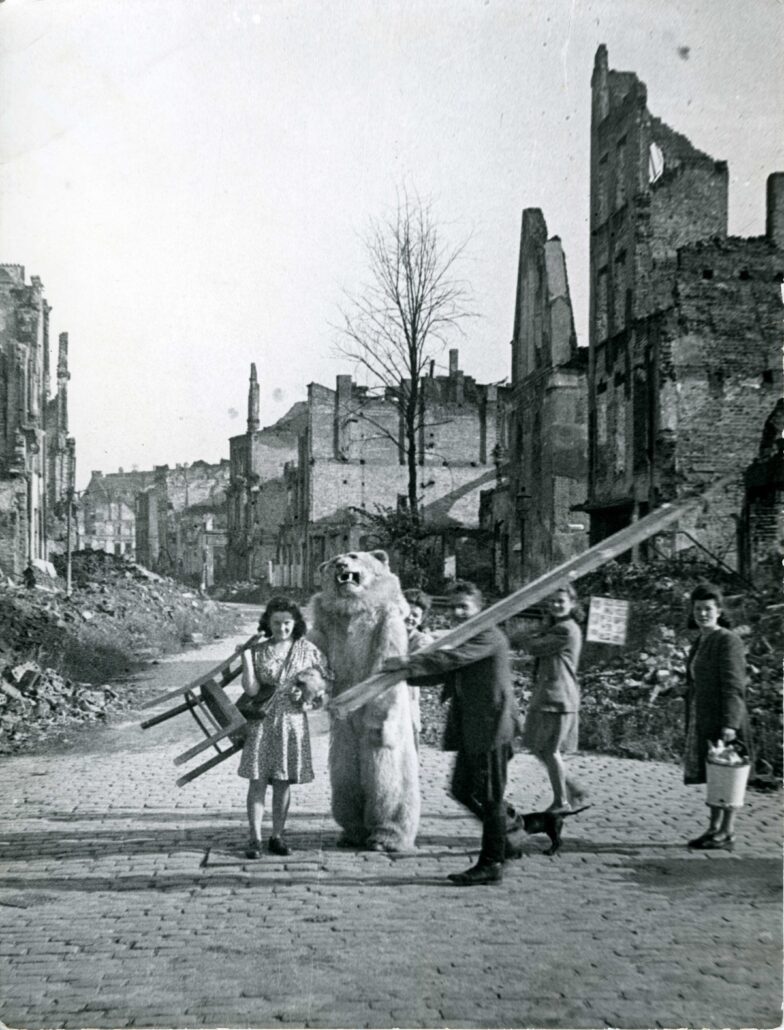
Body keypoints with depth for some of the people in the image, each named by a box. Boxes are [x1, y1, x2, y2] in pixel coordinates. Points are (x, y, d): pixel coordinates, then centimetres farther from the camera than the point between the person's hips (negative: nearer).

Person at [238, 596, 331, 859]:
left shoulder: (307, 650, 4)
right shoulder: (258, 651, 0)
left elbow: (325, 679, 11)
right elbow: (251, 689, -8)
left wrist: (309, 690, -7)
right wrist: (245, 656, -14)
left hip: (293, 721, 1)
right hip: (262, 722, -1)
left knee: (283, 782, 6)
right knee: (257, 781, -4)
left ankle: (277, 837, 15)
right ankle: (255, 839, 2)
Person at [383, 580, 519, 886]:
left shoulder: (489, 636, -11)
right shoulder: (463, 639, 20)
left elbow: (451, 659, -24)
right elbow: (442, 675, 16)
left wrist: (409, 662, -23)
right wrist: (402, 672, 3)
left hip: (491, 726, -10)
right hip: (470, 730, 10)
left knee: (489, 796, -2)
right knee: (462, 790, 13)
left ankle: (492, 864, 6)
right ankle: (508, 828, 29)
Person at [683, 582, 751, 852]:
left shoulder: (728, 640, -11)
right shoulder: (699, 643, 15)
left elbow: (734, 685, -17)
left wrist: (729, 724, -23)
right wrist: (691, 726, 19)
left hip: (725, 719, -8)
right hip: (705, 720, 8)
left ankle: (727, 833, 2)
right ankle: (714, 828, 18)